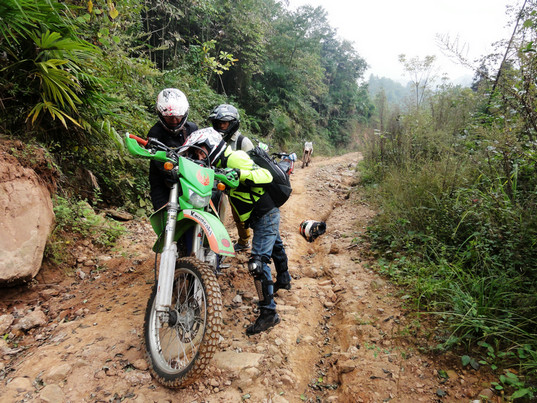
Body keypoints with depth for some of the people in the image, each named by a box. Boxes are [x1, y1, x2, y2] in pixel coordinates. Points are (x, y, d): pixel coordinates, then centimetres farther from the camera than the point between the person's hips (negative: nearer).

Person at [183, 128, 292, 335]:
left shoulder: (234, 159, -21)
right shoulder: (221, 165, 9)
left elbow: (266, 175, -30)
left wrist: (239, 174, -41)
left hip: (265, 216, -11)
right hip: (267, 216, 11)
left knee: (258, 262, -14)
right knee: (274, 247, 30)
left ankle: (268, 312, -8)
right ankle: (283, 280, 54)